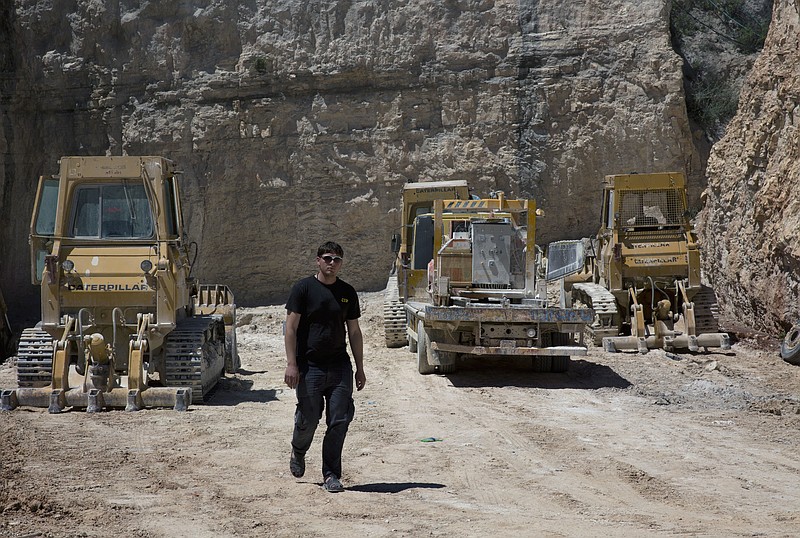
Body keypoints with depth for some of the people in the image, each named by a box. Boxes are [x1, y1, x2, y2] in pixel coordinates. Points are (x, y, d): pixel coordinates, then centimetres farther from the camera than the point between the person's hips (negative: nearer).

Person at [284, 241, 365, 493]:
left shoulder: (347, 292, 10)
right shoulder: (304, 288, -2)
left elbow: (354, 332, 16)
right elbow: (291, 328, -4)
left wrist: (360, 368, 13)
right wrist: (291, 364, -12)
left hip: (340, 367, 3)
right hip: (310, 367, -3)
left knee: (339, 421, -1)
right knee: (308, 419, 2)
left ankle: (331, 474, 9)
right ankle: (298, 453, 34)